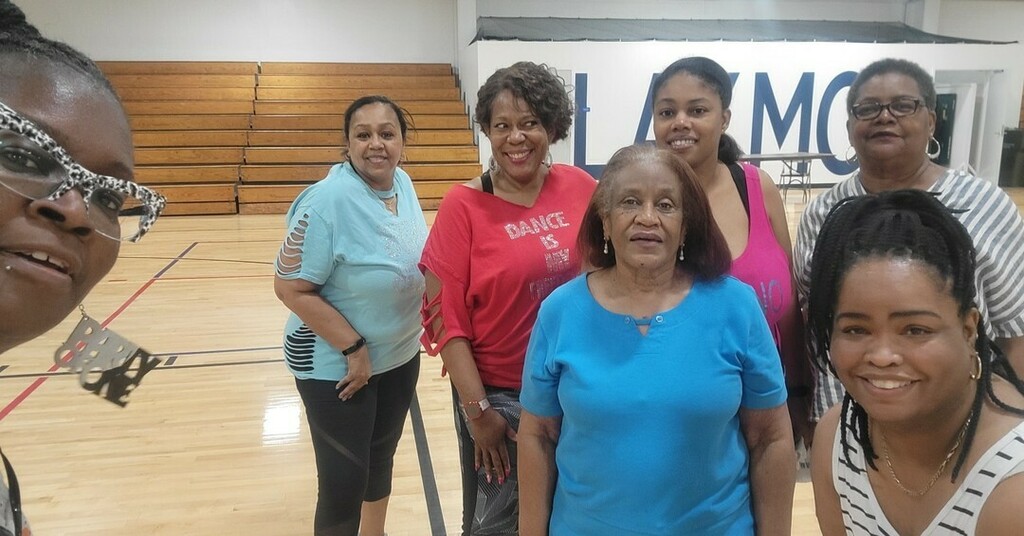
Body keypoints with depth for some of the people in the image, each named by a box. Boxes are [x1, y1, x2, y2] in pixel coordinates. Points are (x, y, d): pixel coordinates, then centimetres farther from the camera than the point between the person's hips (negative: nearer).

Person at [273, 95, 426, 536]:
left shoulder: (404, 184, -2)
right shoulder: (328, 200, -24)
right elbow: (290, 287, -23)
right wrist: (354, 347, -21)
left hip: (400, 355, 7)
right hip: (336, 365, -7)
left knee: (381, 457, 23)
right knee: (344, 481, 4)